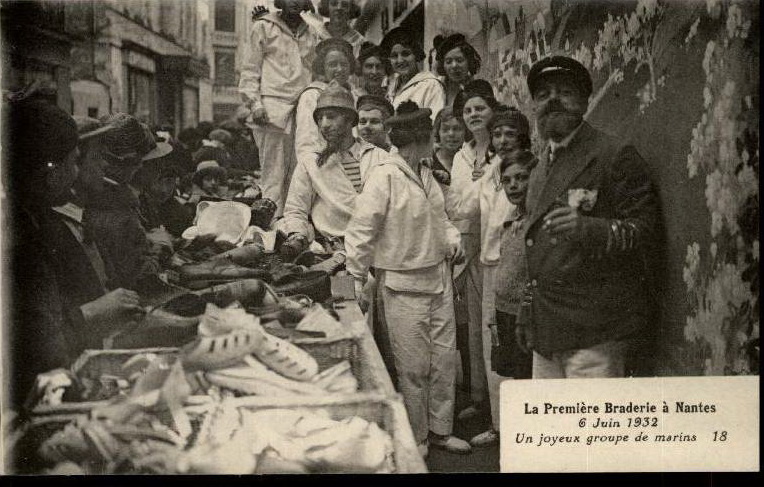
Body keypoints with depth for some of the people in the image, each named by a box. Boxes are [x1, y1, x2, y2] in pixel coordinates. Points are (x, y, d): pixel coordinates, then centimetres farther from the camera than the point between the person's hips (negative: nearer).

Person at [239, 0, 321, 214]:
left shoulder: (312, 34, 19)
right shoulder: (264, 27, 7)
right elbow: (249, 70, 4)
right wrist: (255, 103, -7)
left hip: (303, 112, 4)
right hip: (272, 110, -4)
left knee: (295, 174, 0)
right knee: (273, 175, -8)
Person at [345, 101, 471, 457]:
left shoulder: (425, 174, 8)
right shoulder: (384, 177, -16)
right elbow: (360, 229, -15)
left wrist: (451, 237, 4)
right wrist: (357, 277, -12)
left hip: (439, 278, 8)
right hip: (404, 285, -7)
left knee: (445, 358, 12)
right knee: (414, 367, 3)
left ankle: (440, 430, 28)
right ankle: (416, 438, 20)